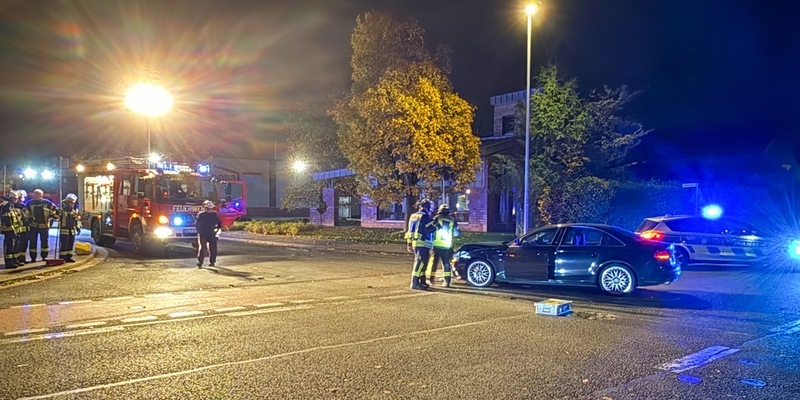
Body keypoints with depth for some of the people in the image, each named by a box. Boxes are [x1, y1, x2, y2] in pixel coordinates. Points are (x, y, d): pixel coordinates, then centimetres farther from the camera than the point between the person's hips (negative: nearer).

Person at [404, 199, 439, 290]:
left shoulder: (413, 216, 16)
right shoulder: (425, 216, -11)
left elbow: (410, 230, 19)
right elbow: (431, 229, -18)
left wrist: (409, 244, 22)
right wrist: (436, 225, 2)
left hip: (415, 242, 9)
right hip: (423, 243, -9)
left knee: (420, 263, 16)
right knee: (420, 263, -10)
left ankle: (422, 282, 22)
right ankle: (415, 283, -13)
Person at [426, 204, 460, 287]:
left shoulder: (437, 218, -3)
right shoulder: (452, 220, 2)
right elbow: (457, 233, 7)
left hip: (437, 245, -2)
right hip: (447, 246, 2)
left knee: (433, 262, 8)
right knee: (446, 263, 8)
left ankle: (431, 279, 8)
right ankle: (447, 282, 4)